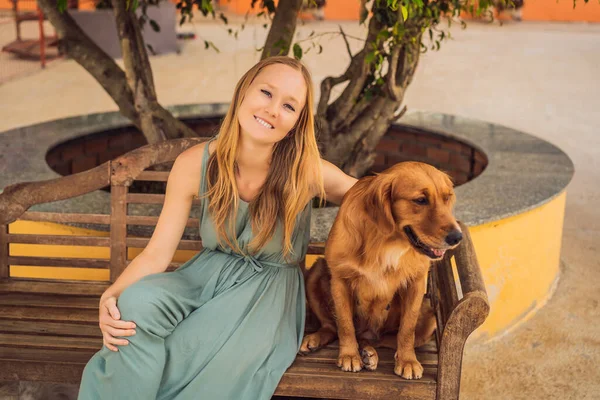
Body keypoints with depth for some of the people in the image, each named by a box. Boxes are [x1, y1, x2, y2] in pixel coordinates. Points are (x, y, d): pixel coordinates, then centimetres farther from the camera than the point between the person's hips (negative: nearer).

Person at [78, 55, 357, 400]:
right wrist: (111, 297, -26)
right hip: (209, 273, 2)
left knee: (221, 360, -32)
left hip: (270, 286, -2)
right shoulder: (195, 164, -12)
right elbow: (157, 254, -9)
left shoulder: (308, 172, -18)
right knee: (138, 302, -29)